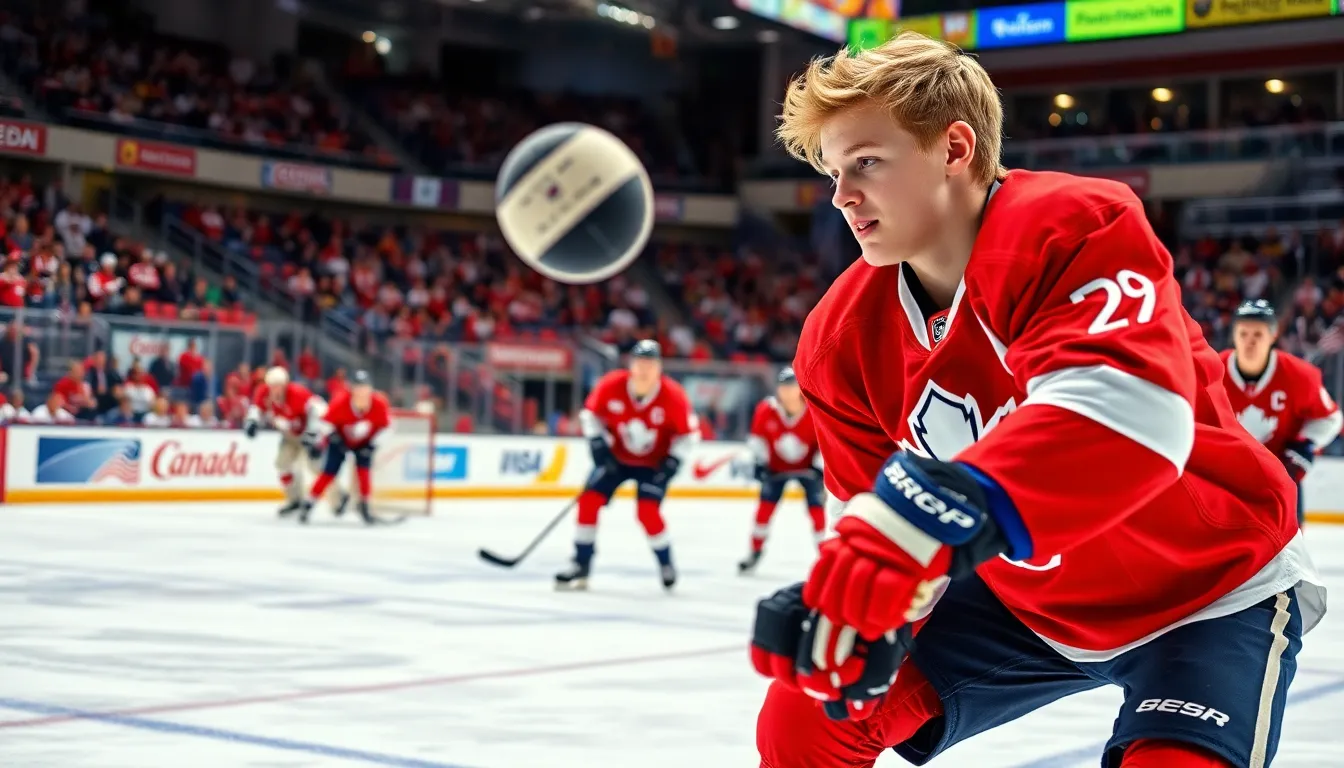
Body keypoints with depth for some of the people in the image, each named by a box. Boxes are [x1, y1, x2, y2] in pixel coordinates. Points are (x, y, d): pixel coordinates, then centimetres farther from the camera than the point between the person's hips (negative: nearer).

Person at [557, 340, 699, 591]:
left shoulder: (674, 396, -24)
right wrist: (599, 446, -13)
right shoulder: (611, 385, -21)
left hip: (653, 463, -2)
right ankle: (581, 566, 0)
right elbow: (591, 413, -4)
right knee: (589, 500, -10)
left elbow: (687, 434, -10)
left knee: (647, 511, -19)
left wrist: (670, 465, -17)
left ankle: (666, 564, 5)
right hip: (616, 457, 3)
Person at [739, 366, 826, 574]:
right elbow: (757, 437, -6)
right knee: (765, 506, -3)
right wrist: (759, 462, -11)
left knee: (816, 507, -9)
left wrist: (819, 469, -19)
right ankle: (755, 551, 11)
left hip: (807, 466, -1)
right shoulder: (766, 410, -23)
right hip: (777, 466, 1)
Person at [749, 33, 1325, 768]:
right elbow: (878, 526, -3)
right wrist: (839, 606, -26)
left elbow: (1130, 410, -46)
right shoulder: (843, 339, -8)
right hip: (1023, 599, 6)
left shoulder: (1078, 226, -27)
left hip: (1209, 590, -6)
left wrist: (935, 512, -58)